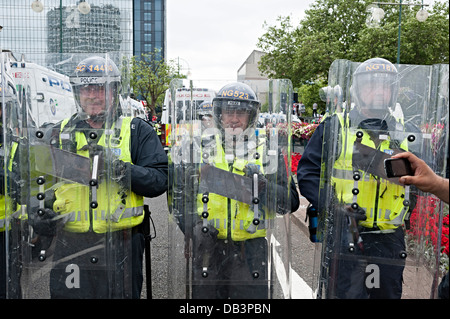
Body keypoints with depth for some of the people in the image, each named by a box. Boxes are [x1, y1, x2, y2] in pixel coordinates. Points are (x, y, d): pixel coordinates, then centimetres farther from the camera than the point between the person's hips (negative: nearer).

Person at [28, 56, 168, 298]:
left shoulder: (138, 131, 3)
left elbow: (159, 180, -7)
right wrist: (36, 215, 0)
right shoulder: (58, 134, 11)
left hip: (121, 246, -2)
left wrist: (120, 169, -20)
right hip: (69, 245, 2)